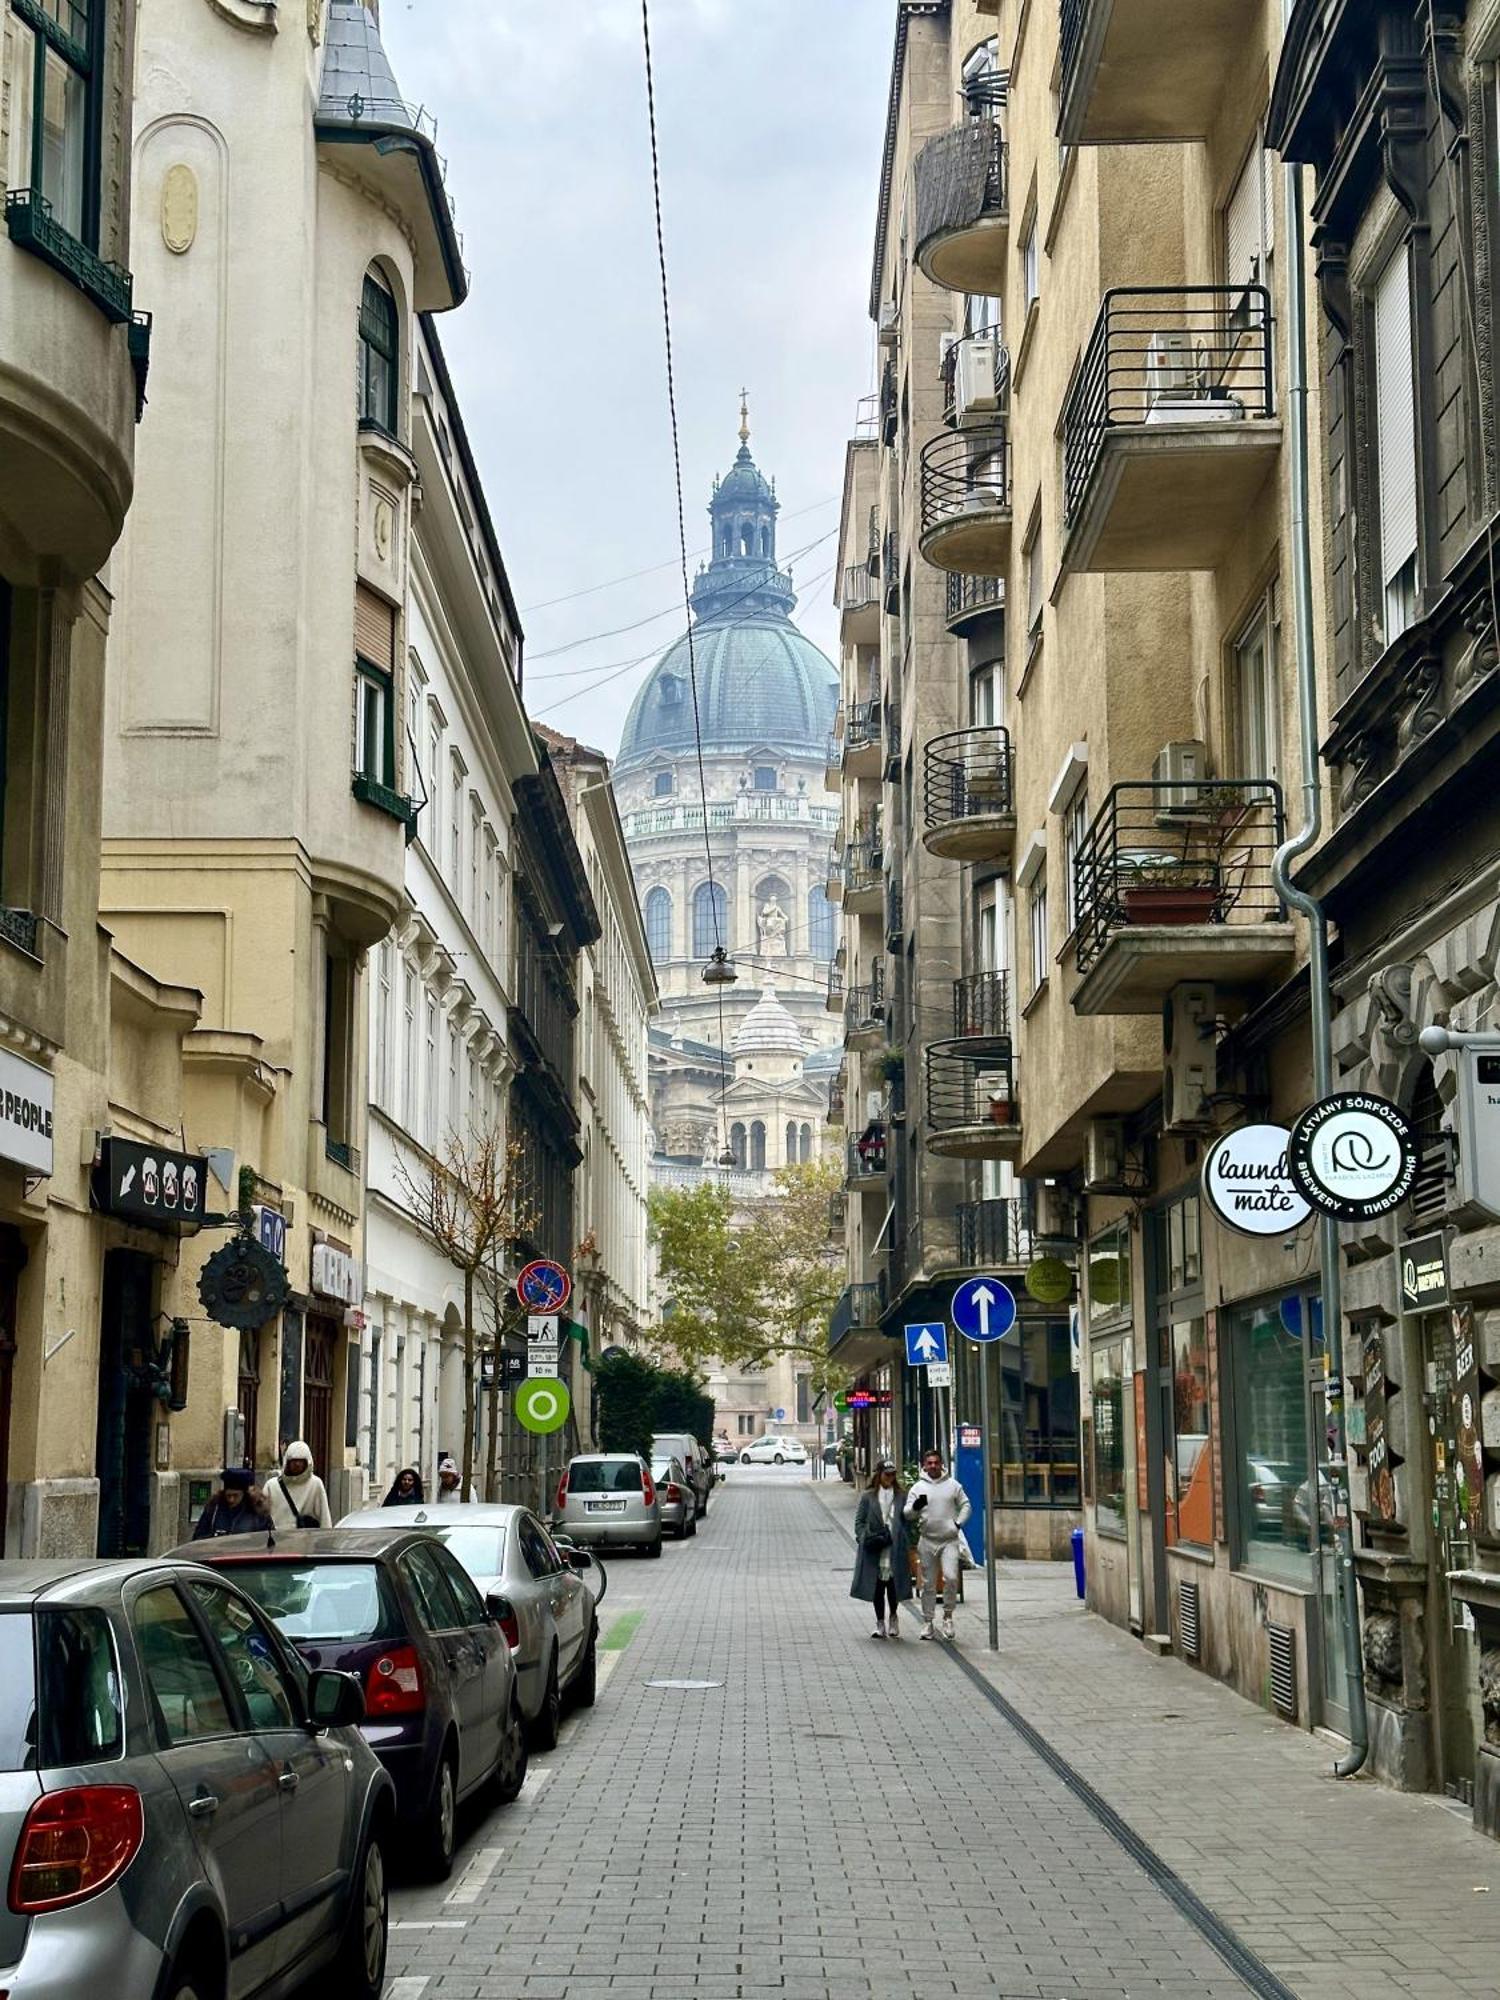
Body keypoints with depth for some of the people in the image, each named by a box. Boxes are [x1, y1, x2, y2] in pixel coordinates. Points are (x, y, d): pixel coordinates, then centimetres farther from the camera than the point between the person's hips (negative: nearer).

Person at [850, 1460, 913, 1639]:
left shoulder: (901, 1497, 8)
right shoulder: (868, 1497, 6)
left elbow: (907, 1521, 8)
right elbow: (859, 1521, 6)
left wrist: (907, 1546, -2)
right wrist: (866, 1537, -11)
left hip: (895, 1550, 0)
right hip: (875, 1551, 0)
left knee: (893, 1585, -2)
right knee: (877, 1587, 4)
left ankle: (893, 1616, 23)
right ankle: (880, 1623, 17)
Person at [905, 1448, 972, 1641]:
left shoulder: (953, 1485, 5)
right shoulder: (918, 1488, 4)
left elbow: (965, 1505, 13)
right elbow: (908, 1514, -1)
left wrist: (958, 1523, -2)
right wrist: (916, 1507, -23)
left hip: (949, 1540, -1)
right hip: (927, 1541, 1)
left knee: (951, 1577, -17)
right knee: (928, 1584, 6)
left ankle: (948, 1615, 1)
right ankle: (927, 1622, 13)